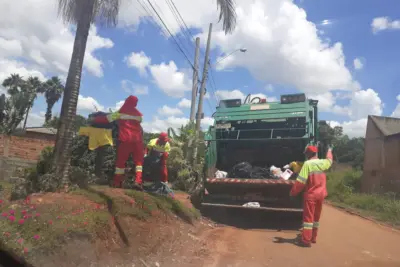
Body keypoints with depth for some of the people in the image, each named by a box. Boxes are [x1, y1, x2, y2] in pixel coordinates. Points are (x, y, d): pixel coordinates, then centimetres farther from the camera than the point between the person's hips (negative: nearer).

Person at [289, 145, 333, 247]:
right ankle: (313, 237, 27)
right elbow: (329, 160, 29)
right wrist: (329, 151, 49)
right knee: (316, 217, 17)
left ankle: (306, 240, -3)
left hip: (310, 194, -6)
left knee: (308, 217, -3)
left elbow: (300, 181, -18)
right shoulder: (322, 163, 2)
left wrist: (293, 192, -9)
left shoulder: (307, 164, -15)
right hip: (321, 194, 6)